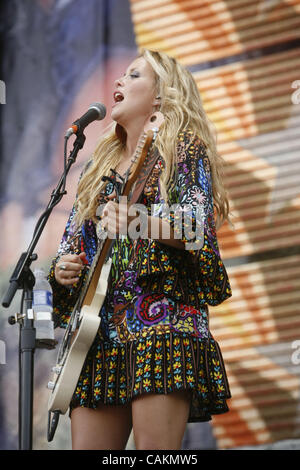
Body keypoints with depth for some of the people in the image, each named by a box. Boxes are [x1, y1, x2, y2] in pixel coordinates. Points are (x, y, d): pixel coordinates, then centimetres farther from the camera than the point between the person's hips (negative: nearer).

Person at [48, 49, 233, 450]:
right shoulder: (98, 166, 25)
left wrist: (141, 224, -28)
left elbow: (197, 230, -9)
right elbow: (71, 245, 26)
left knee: (155, 449, -14)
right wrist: (60, 270, 3)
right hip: (97, 330, 6)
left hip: (162, 322, -6)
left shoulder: (182, 149, 6)